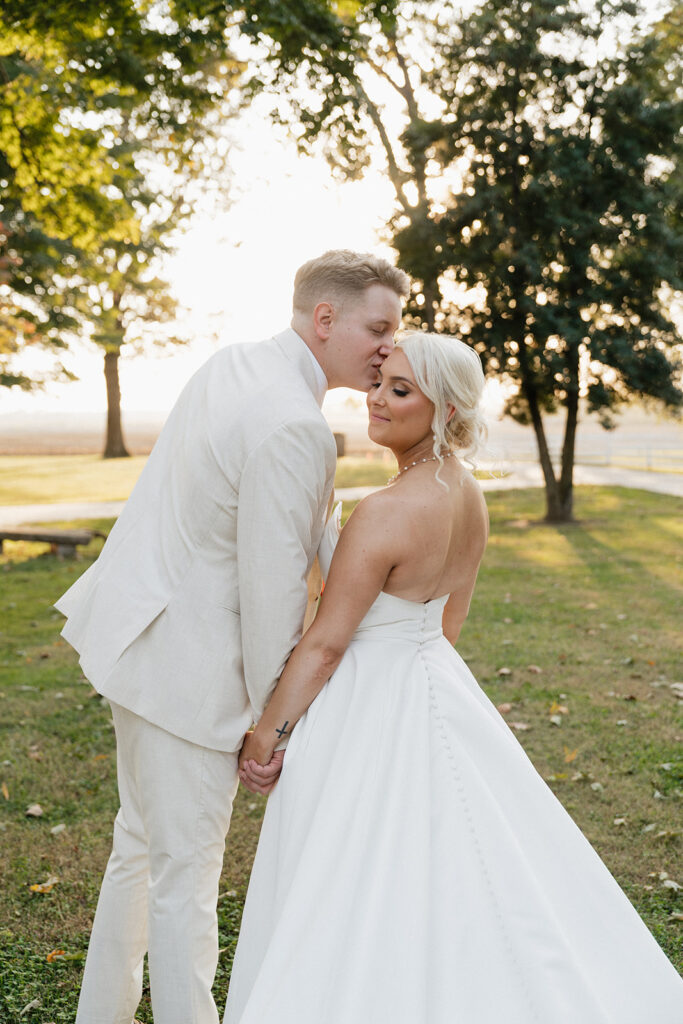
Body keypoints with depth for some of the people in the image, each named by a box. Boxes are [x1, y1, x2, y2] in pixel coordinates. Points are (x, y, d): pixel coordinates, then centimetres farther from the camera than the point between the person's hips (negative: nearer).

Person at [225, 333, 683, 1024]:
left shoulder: (385, 514, -25)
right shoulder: (469, 498, 0)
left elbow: (325, 645, -19)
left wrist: (267, 729, -8)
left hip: (365, 712, -9)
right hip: (438, 692, 9)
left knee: (354, 905, 7)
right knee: (449, 880, 20)